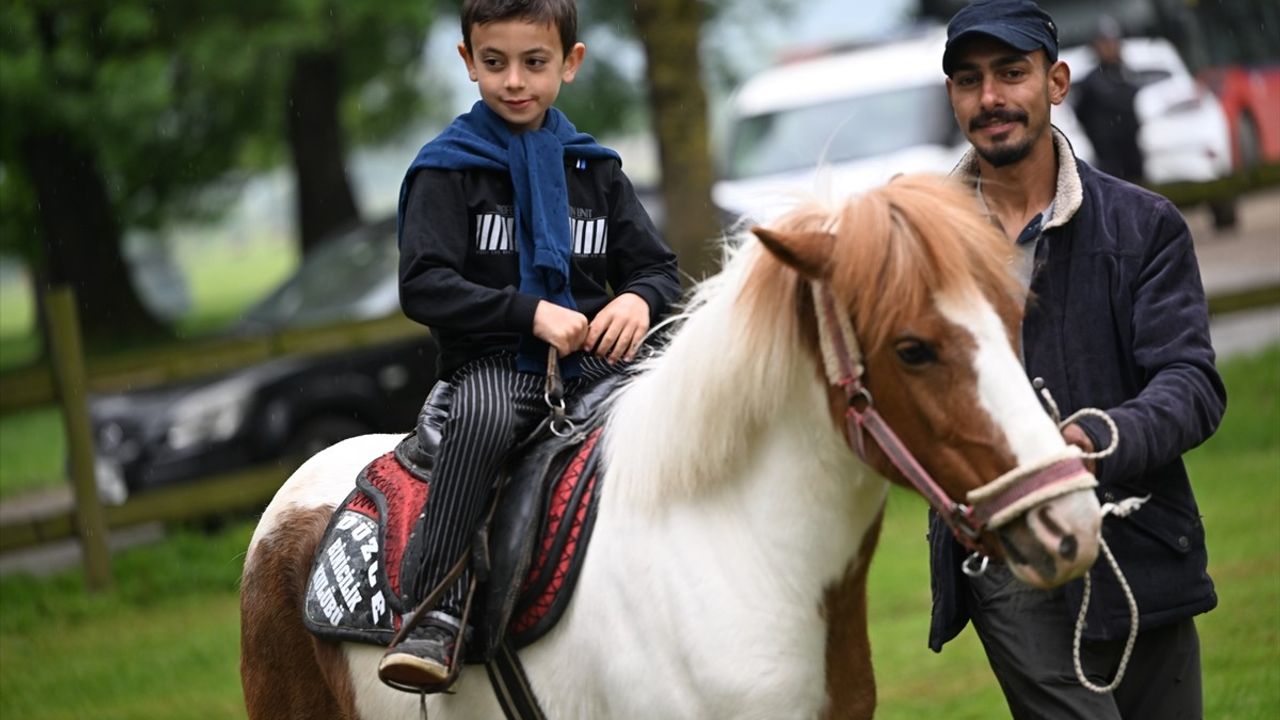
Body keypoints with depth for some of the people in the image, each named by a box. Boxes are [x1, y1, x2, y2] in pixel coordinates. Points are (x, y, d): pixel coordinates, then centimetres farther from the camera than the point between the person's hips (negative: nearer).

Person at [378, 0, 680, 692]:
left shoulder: (594, 170, 16)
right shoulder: (447, 169, 3)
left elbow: (658, 268, 16)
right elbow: (422, 286, -7)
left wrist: (639, 299, -9)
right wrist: (532, 313, -17)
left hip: (588, 357, 4)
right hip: (492, 361, -4)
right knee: (483, 416, -39)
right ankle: (438, 615, -40)